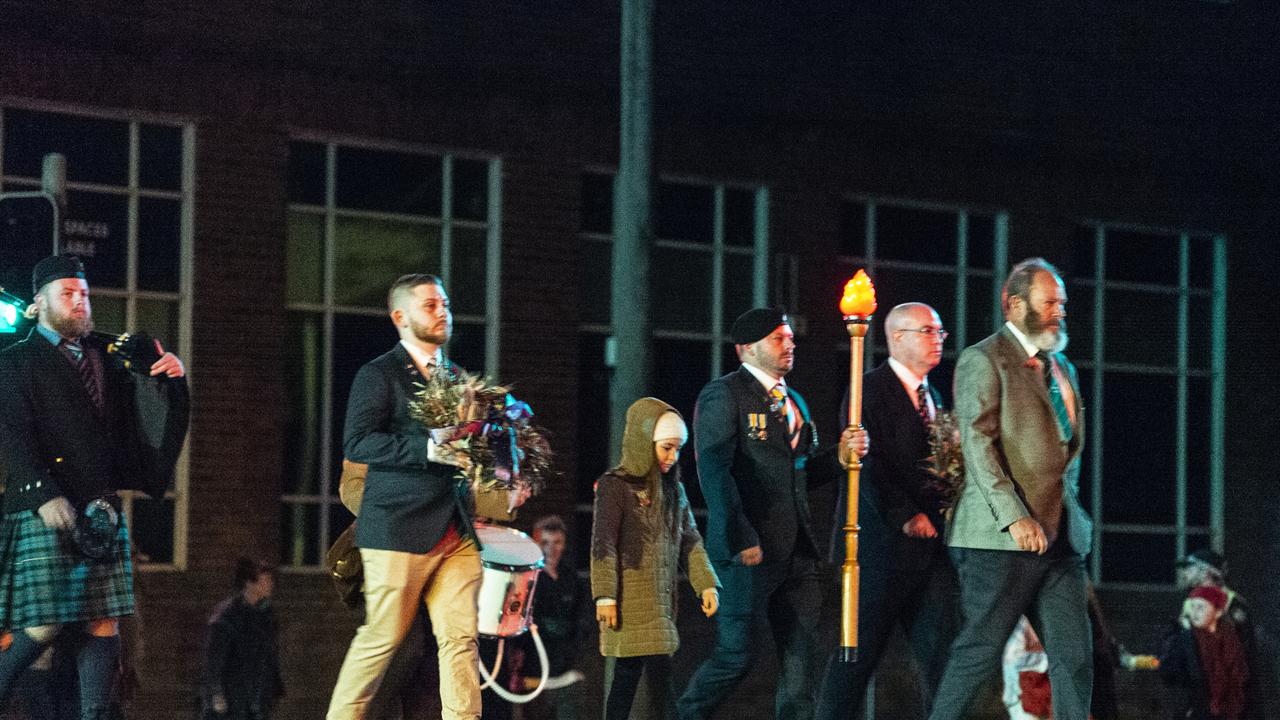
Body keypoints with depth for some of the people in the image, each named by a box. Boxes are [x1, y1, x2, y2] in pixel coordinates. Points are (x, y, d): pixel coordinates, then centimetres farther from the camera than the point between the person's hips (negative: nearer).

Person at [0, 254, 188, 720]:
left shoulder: (105, 358, 19)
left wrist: (171, 378, 1)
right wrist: (45, 495, -20)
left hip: (102, 510, 5)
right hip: (46, 510, -5)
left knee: (104, 625, 0)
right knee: (43, 625, -10)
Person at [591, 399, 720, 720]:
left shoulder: (674, 490, 13)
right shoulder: (614, 486, -6)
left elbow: (690, 542, 15)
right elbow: (603, 544, -10)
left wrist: (707, 585, 3)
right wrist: (605, 596, -15)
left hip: (663, 602, 6)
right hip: (629, 603, -6)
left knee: (662, 679, 2)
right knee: (624, 678, -5)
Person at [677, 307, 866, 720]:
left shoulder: (794, 402, 21)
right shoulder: (723, 395, -5)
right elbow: (714, 473, -13)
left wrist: (839, 457, 2)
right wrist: (742, 541, -19)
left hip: (796, 548, 8)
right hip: (751, 548, -8)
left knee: (799, 657, 3)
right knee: (737, 655, -7)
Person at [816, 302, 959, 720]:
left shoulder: (932, 396, 20)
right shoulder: (869, 391, -6)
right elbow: (869, 466, -15)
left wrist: (944, 516, 6)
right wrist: (906, 517, -20)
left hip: (931, 543, 7)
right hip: (883, 544, -7)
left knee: (941, 650, 0)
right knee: (859, 653, -2)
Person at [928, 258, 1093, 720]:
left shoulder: (1062, 369, 21)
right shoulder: (983, 361, -5)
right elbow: (978, 444, -14)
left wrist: (1070, 516, 15)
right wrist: (1015, 517, -21)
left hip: (1060, 540, 7)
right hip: (1002, 540, -7)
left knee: (1074, 656, 2)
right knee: (979, 651, -5)